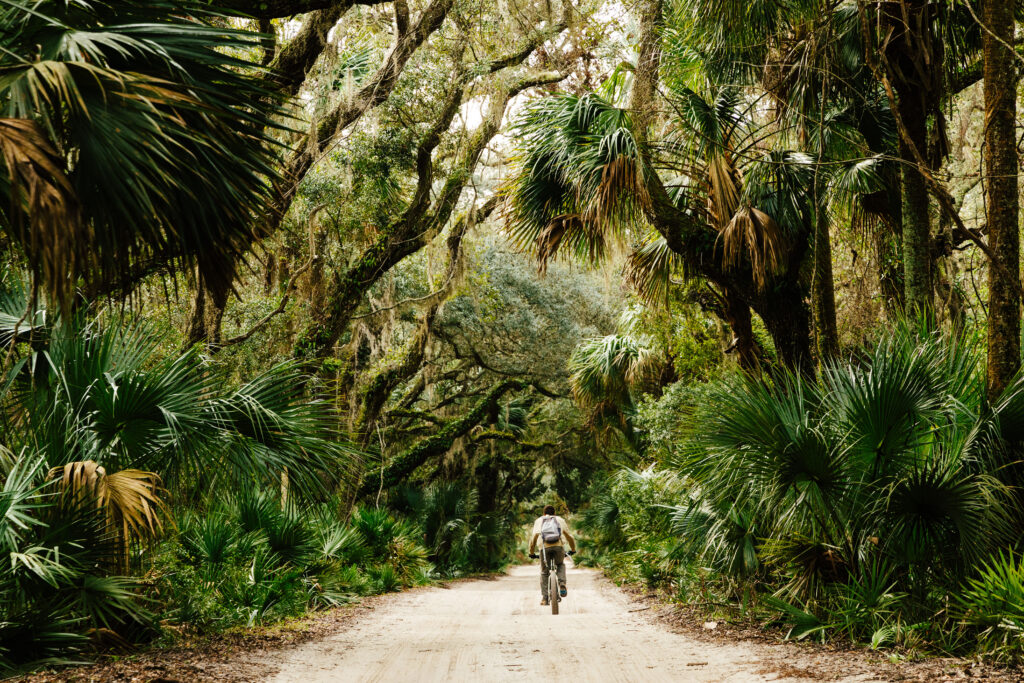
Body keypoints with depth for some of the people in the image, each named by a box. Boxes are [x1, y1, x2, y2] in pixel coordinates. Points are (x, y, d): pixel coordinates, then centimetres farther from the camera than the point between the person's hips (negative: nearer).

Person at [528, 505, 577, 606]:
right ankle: (562, 584, 3)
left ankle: (544, 598, 10)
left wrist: (532, 553, 24)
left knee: (544, 572, 16)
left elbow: (534, 538, 17)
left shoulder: (539, 521, 26)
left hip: (544, 547, 0)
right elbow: (569, 537, 29)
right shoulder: (560, 520, 27)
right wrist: (573, 550, 42)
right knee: (560, 565, 28)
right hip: (558, 547, 0)